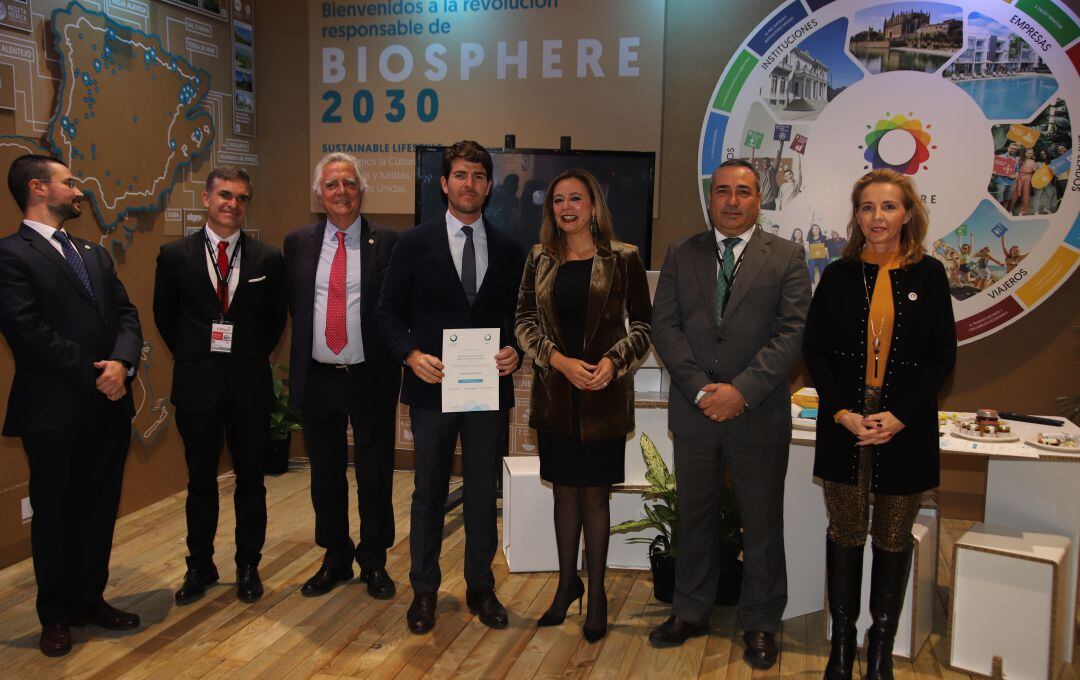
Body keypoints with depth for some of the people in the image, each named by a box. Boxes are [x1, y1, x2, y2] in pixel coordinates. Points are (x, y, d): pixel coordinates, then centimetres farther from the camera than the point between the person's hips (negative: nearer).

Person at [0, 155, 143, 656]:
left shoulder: (95, 254, 16)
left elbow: (126, 314, 7)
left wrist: (121, 363, -12)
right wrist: (93, 374, -14)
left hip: (110, 406, 6)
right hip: (55, 411, -6)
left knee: (100, 510, 14)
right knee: (54, 515, 10)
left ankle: (90, 599, 30)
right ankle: (56, 615, 25)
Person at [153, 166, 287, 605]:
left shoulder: (268, 258, 0)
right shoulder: (176, 255, 0)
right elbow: (164, 315, 10)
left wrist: (255, 356, 5)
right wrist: (189, 356, 6)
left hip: (250, 382, 0)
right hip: (196, 383, 0)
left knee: (250, 478, 9)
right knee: (201, 479, 11)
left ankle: (248, 565, 23)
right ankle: (200, 566, 25)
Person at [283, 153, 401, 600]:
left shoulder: (387, 243, -3)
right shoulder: (298, 243, 5)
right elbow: (292, 304, 12)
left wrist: (395, 353, -6)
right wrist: (308, 340, 4)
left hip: (371, 378, -2)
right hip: (317, 378, 3)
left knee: (375, 475, 8)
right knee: (326, 475, 14)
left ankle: (374, 562, 26)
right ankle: (335, 558, 32)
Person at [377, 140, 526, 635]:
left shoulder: (508, 250, 5)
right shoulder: (415, 243, 0)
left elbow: (518, 316, 9)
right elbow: (389, 312, 1)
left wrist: (514, 351, -11)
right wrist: (412, 355, -15)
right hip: (432, 386, -1)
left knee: (483, 495, 12)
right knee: (429, 494, 11)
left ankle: (480, 587, 28)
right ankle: (424, 590, 26)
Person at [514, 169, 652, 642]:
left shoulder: (623, 259, -3)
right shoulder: (540, 258, 4)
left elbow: (643, 323, -1)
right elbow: (524, 320, 2)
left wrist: (613, 361, -17)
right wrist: (559, 361, -13)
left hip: (604, 394, -2)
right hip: (554, 391, 3)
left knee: (594, 493, 6)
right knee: (564, 490, 12)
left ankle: (596, 592, 21)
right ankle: (567, 582, 28)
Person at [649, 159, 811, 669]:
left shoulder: (787, 258, 0)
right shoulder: (681, 255, 7)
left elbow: (792, 332, -8)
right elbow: (664, 326, -1)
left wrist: (741, 390, -17)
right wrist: (702, 389, -12)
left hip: (759, 414, -2)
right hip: (694, 411, 2)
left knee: (762, 524, 9)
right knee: (694, 517, 14)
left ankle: (760, 623, 26)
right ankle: (691, 612, 31)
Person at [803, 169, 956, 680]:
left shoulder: (928, 275, 1)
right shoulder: (838, 275, 3)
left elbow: (943, 356, 0)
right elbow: (815, 350, 2)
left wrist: (900, 417, -12)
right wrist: (842, 413, -11)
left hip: (906, 430, 0)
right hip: (844, 427, 1)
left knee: (893, 539, 9)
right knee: (845, 534, 8)